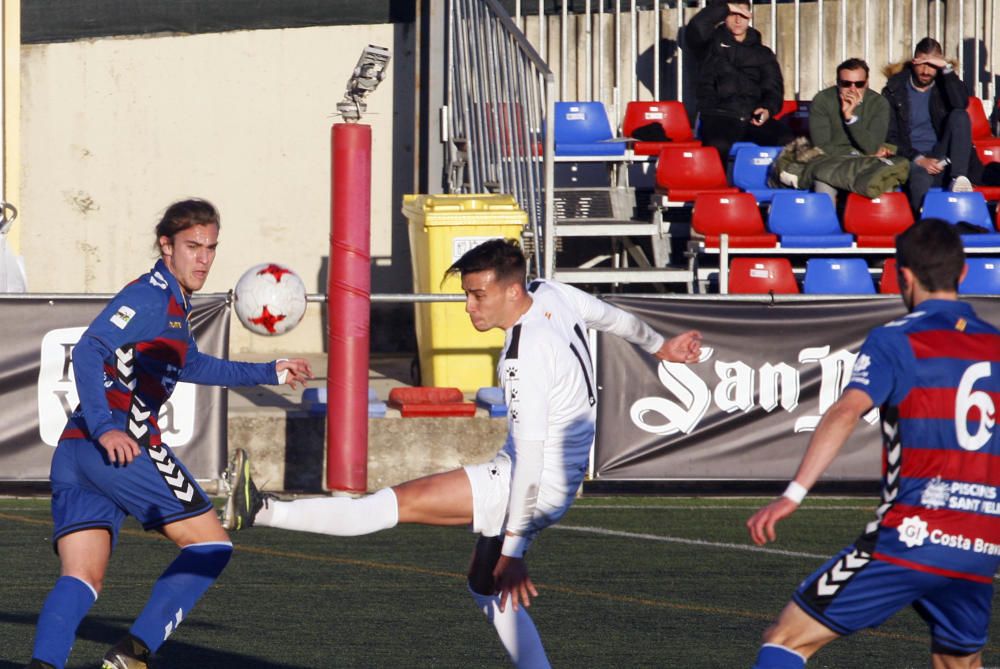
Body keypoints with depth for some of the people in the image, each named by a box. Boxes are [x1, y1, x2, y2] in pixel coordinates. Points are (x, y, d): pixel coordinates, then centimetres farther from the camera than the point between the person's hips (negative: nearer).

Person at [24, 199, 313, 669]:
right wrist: (105, 428, -29)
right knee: (211, 545, 2)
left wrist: (268, 374, 48)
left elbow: (190, 365, 46)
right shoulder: (150, 296, -5)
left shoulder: (173, 304, 26)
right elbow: (89, 352, -18)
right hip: (124, 448, -9)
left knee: (82, 579, -3)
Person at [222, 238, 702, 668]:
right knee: (485, 583, 20)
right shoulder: (552, 294, 0)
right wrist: (658, 346, 42)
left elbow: (531, 459, -27)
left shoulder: (527, 358, -26)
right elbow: (611, 316, 20)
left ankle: (263, 512, -26)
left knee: (399, 503, -18)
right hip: (554, 484, 10)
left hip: (534, 486, -10)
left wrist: (513, 551, -26)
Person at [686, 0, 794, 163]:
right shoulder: (712, 44, 14)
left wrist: (768, 109, -7)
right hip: (719, 116, -3)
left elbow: (773, 88, 15)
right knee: (717, 145, -38)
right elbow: (695, 30, -8)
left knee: (788, 143, -26)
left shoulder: (763, 53, 23)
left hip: (754, 118, 3)